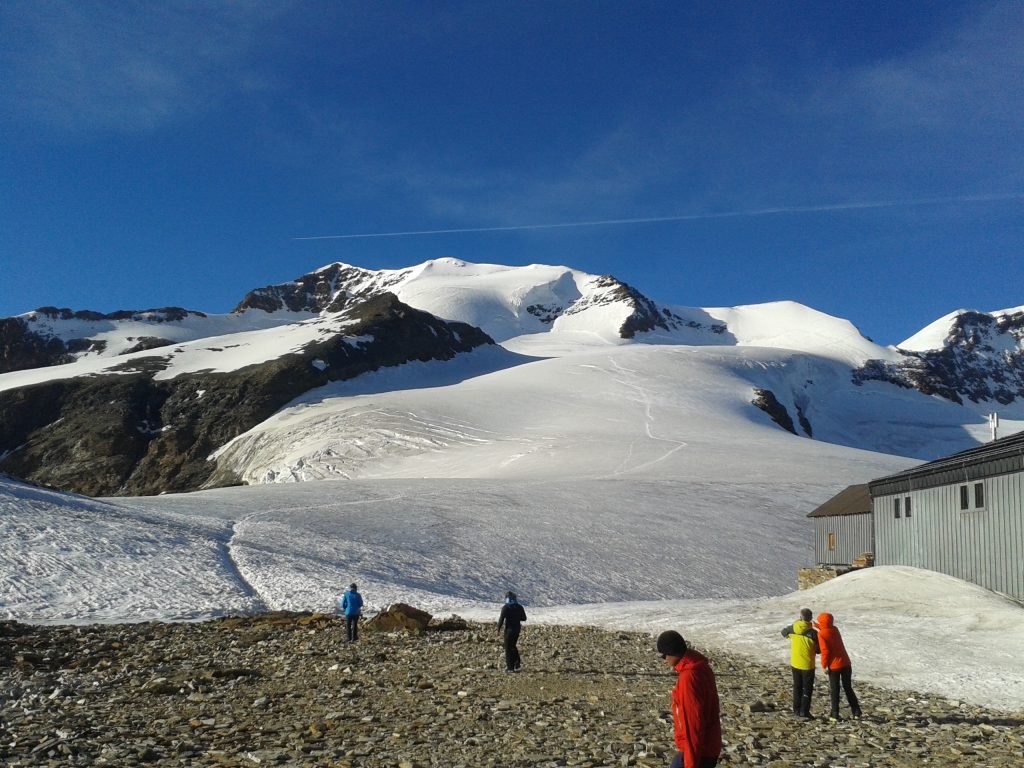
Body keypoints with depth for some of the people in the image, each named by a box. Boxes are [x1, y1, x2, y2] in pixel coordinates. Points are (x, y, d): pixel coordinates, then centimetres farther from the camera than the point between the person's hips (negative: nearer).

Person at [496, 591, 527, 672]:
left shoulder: (505, 607, -12)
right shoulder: (519, 607, 4)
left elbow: (501, 618, -15)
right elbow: (524, 618, 10)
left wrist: (498, 628, -4)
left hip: (509, 629, -5)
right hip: (517, 628, 5)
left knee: (508, 648, 3)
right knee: (513, 646, 22)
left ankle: (510, 667, 2)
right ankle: (517, 662, 16)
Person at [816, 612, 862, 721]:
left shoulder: (821, 634, -12)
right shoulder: (835, 629, 6)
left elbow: (825, 651, -17)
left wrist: (824, 665, -8)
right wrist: (818, 626, 26)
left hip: (834, 666, -5)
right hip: (846, 663, 5)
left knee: (834, 690, 6)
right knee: (848, 688, 17)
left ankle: (835, 715, 8)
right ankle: (856, 712, 19)